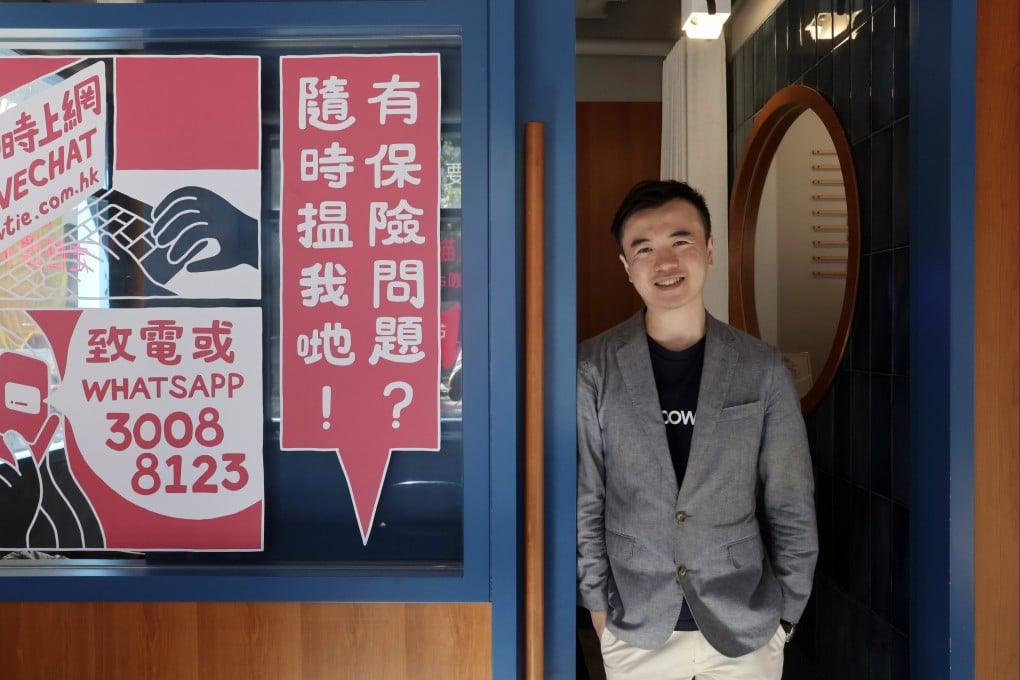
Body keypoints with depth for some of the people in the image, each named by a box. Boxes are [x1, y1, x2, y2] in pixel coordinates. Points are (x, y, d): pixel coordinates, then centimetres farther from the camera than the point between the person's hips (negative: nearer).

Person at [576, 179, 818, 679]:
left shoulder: (762, 368, -6)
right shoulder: (593, 369, -8)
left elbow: (791, 506, 0)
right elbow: (583, 498, -1)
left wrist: (787, 612, 2)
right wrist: (597, 600, 1)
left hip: (746, 625, 1)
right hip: (635, 628, 0)